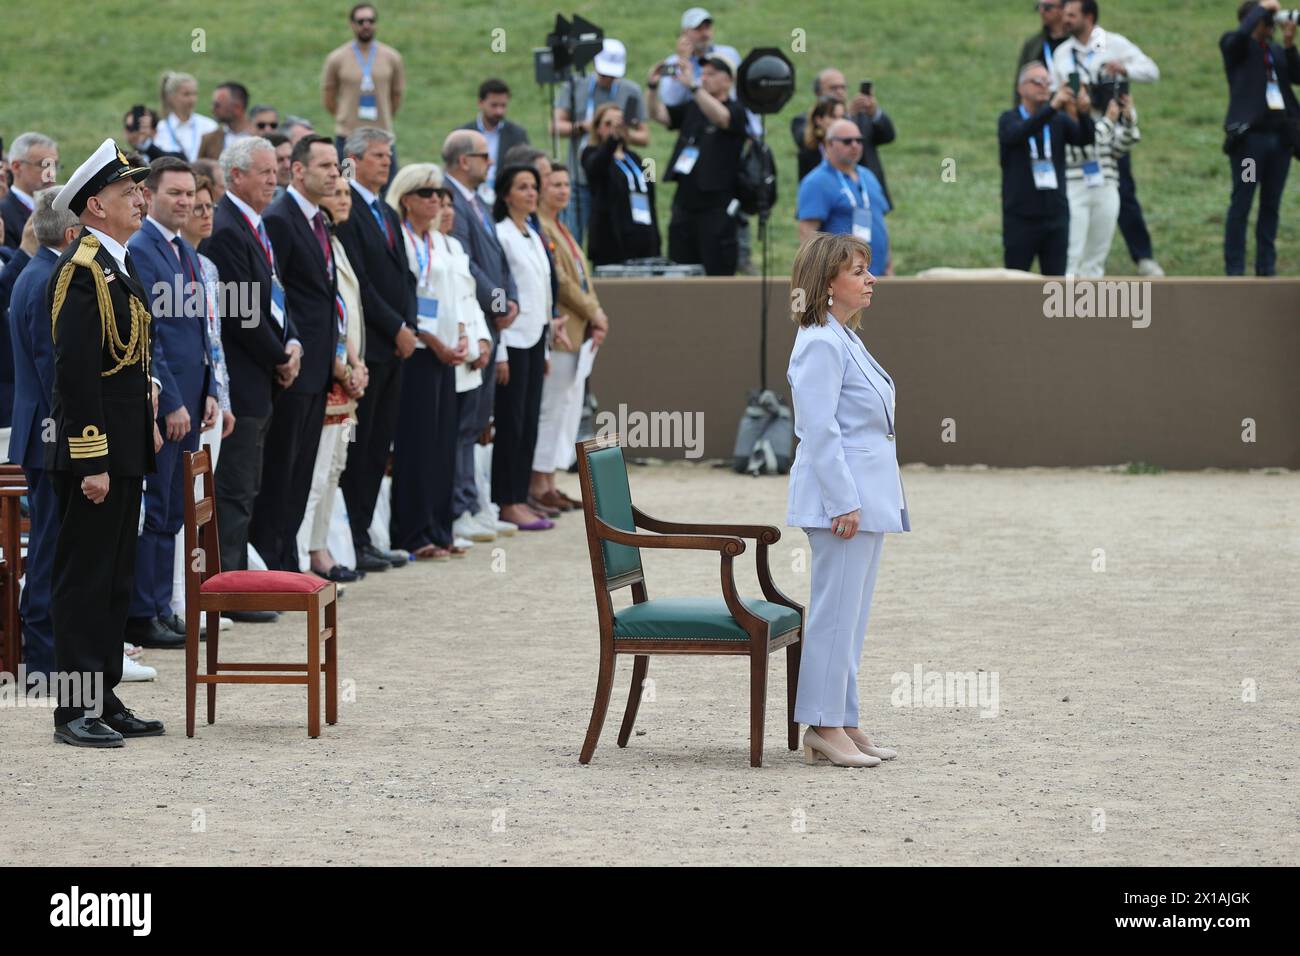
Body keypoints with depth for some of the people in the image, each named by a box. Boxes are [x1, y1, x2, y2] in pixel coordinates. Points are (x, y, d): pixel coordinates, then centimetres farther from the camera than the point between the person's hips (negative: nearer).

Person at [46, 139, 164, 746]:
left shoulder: (118, 264, 15)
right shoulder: (82, 269, -16)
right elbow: (76, 372, -21)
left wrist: (148, 424, 16)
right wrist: (91, 462, -23)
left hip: (124, 451, 10)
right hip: (95, 454, -10)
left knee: (115, 578, 13)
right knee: (84, 579, -4)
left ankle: (104, 699, 20)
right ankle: (75, 713, 0)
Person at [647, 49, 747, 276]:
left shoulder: (736, 111, -4)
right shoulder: (692, 109, 15)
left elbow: (720, 117, -25)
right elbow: (657, 114, 8)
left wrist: (692, 86, -34)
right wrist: (653, 87, -9)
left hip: (715, 206, -6)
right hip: (685, 203, 6)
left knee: (718, 274, -5)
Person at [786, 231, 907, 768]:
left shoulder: (844, 340, 17)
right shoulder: (821, 344, -14)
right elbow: (819, 429, -20)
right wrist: (844, 502, -22)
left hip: (866, 500, 10)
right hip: (841, 496, -10)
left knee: (850, 616, 12)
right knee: (835, 612, -7)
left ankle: (842, 723, 17)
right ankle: (823, 728, -3)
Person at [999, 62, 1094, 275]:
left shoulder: (1059, 121, 8)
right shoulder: (1009, 120, -1)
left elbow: (1085, 138, -9)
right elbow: (1018, 133, -24)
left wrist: (1084, 113, -31)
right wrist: (1052, 107, -38)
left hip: (1056, 216, 3)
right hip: (1021, 218, -3)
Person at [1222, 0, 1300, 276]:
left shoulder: (1277, 51, 16)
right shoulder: (1235, 45, 0)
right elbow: (1242, 33, -22)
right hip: (1249, 136, -5)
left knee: (1271, 206, 8)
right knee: (1241, 205, -2)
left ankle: (1266, 268, 13)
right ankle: (1234, 271, 0)